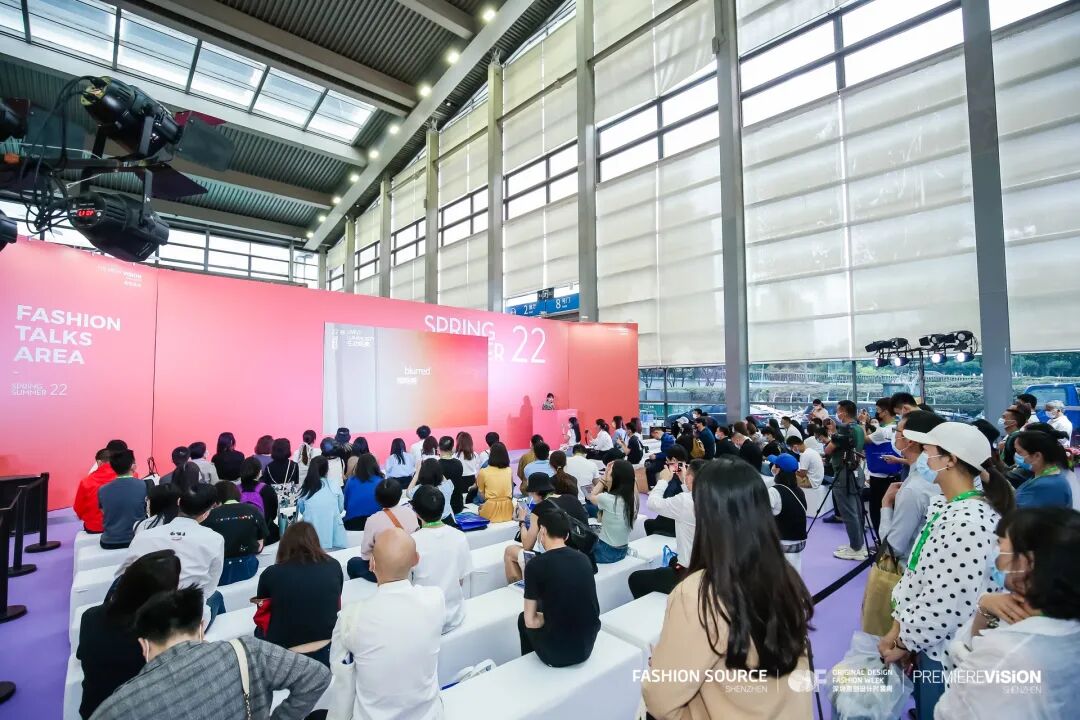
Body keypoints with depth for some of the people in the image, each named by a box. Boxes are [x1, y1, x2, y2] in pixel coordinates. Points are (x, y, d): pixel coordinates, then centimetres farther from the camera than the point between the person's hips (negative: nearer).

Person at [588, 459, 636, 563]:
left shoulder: (608, 499, -28)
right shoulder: (632, 497, -8)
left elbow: (592, 496, -3)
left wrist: (604, 476, -5)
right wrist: (606, 477, 1)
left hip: (606, 552, -6)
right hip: (623, 550, 6)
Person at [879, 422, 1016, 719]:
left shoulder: (970, 523, -27)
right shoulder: (942, 506, 2)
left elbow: (947, 605, -25)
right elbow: (916, 572, 6)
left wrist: (904, 642, -12)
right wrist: (898, 628, 1)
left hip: (948, 652, -7)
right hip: (929, 643, 8)